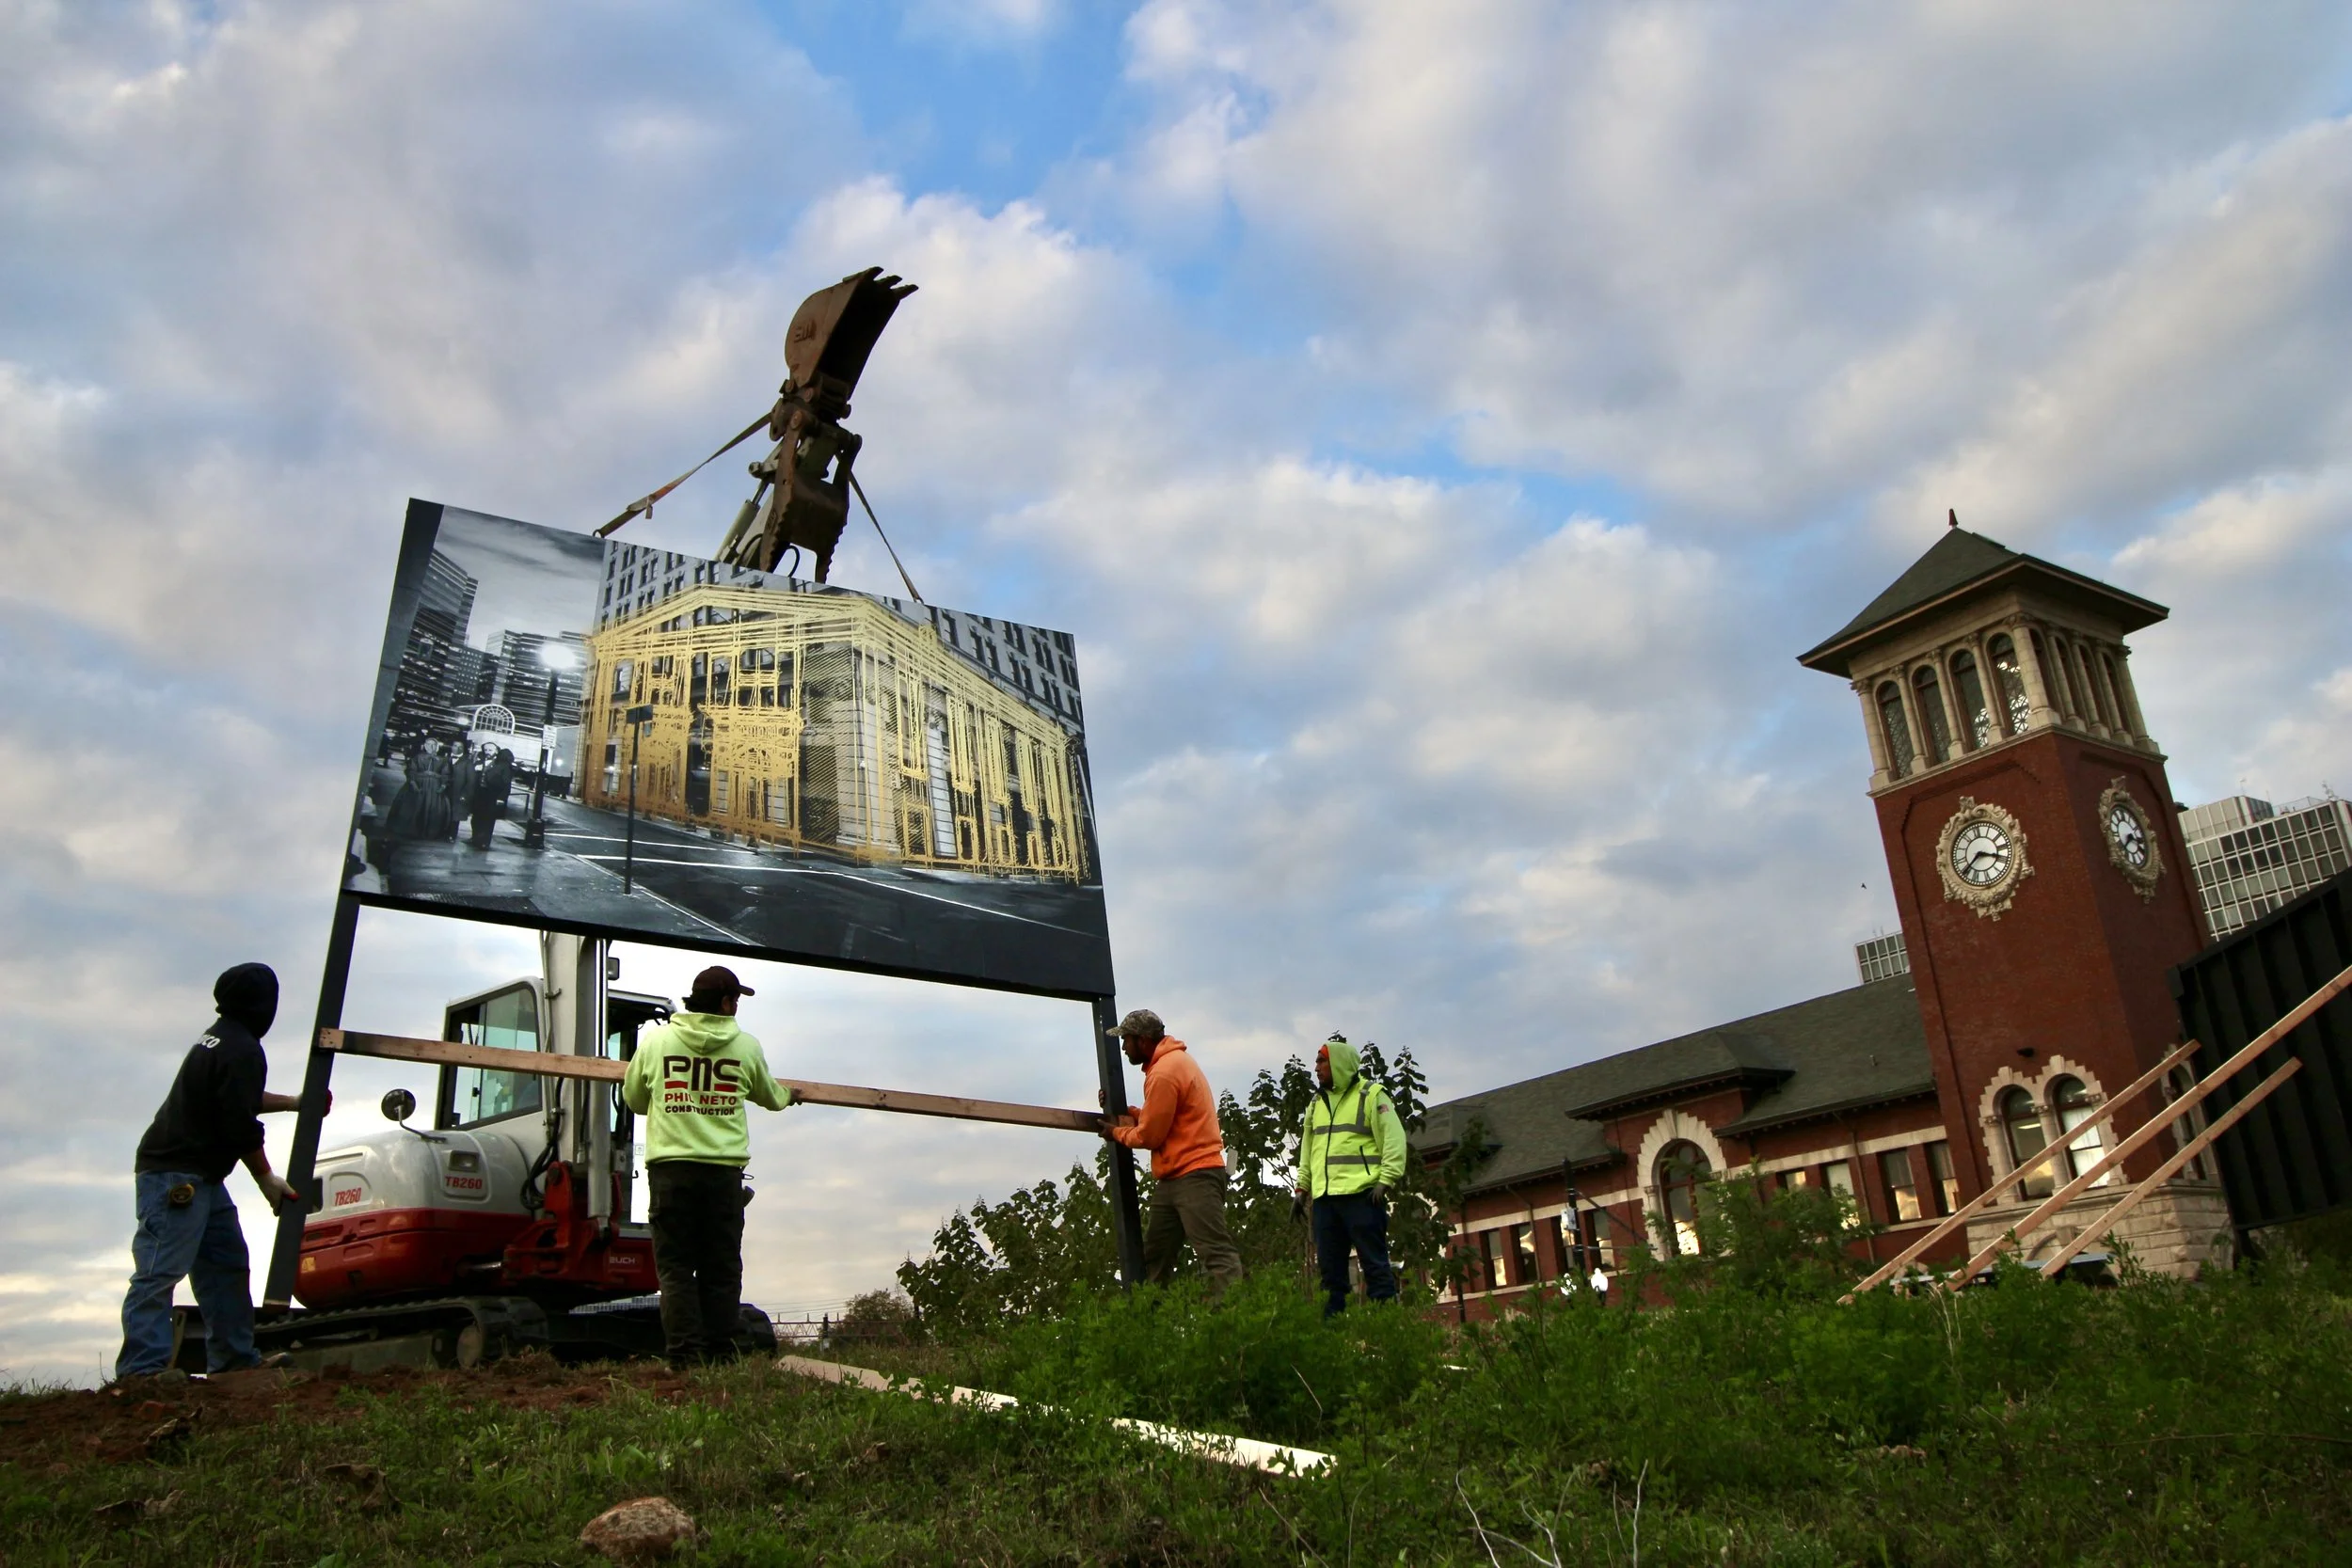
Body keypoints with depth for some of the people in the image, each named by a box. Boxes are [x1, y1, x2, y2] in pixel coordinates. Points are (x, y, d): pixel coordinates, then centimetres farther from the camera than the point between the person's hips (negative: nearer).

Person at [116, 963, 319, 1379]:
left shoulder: (217, 1038, 16)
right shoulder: (242, 1051, -17)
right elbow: (242, 1128, -18)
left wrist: (295, 1103, 40)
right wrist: (267, 1180, -6)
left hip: (200, 1175, 11)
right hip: (176, 1175, -11)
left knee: (227, 1263, 11)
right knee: (161, 1270, -13)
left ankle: (233, 1360, 15)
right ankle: (143, 1369, -16)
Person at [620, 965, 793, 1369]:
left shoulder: (655, 1041, 4)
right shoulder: (747, 1046, 5)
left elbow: (634, 1100, 17)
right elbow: (769, 1097, 22)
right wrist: (786, 1096, 46)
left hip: (670, 1165, 0)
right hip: (724, 1169, 0)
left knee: (675, 1267, 4)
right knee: (721, 1269, 9)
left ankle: (684, 1355, -2)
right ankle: (720, 1357, 9)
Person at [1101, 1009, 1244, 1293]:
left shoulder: (1164, 1073, -16)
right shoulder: (1175, 1059, 16)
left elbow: (1149, 1135, -13)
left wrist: (1117, 1133, 5)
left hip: (1195, 1176, -11)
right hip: (1173, 1179, 11)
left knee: (1217, 1253, -14)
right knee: (1154, 1258, 12)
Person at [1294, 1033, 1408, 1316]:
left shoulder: (1371, 1095, 0)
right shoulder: (1316, 1103, 21)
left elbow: (1394, 1138, -7)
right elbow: (1307, 1149, 26)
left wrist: (1385, 1180, -15)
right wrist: (1302, 1187, 20)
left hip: (1362, 1194, -7)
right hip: (1324, 1198, 7)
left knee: (1375, 1263, -6)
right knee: (1330, 1267, 7)